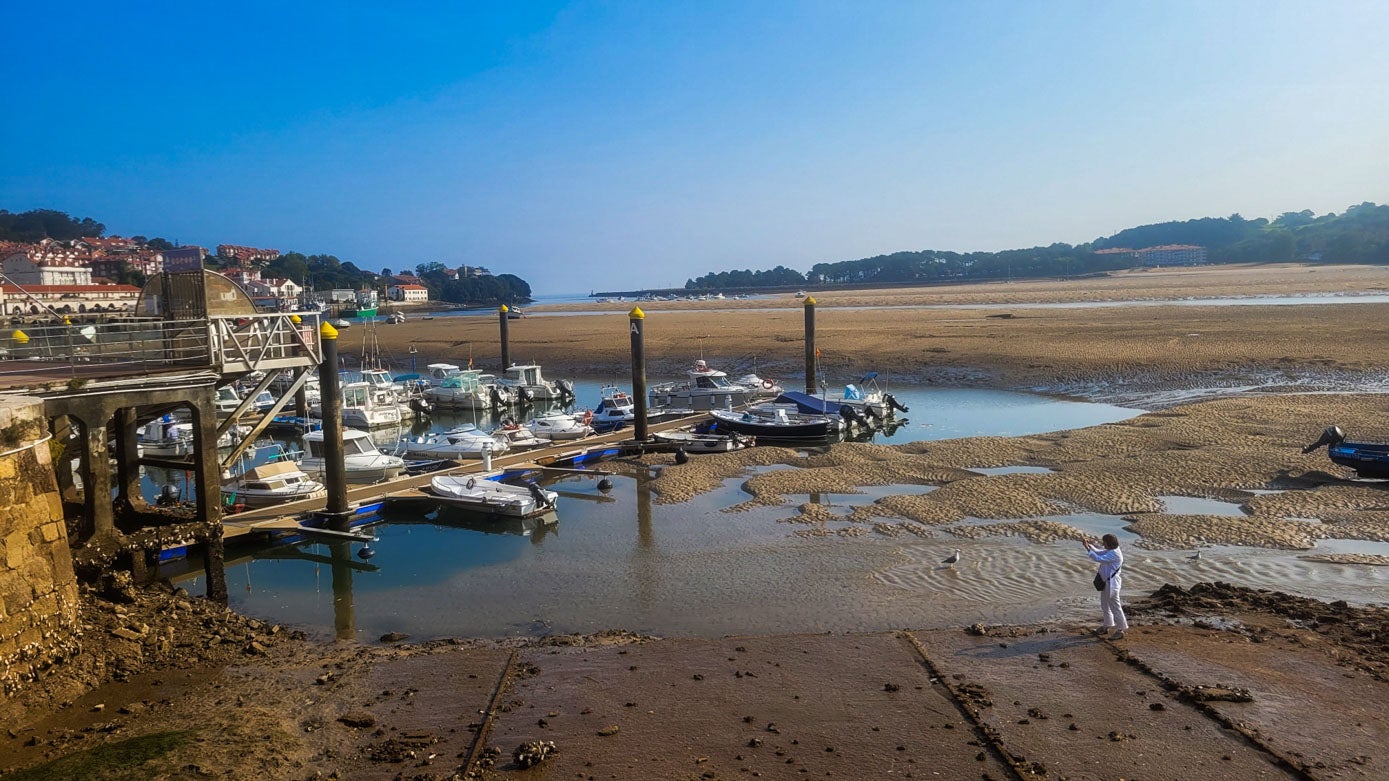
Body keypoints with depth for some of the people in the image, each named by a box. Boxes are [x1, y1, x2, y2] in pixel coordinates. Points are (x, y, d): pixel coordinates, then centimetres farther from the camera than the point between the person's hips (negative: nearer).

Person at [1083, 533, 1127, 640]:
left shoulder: (1114, 553, -24)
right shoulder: (1110, 551, 7)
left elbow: (1098, 558, -27)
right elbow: (1098, 552, 17)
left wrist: (1087, 547, -20)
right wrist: (1090, 543, 2)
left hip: (1112, 583, -11)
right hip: (1106, 582, 11)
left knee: (1115, 607, -1)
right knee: (1105, 605, 21)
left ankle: (1120, 630, 8)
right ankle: (1107, 627, 34)